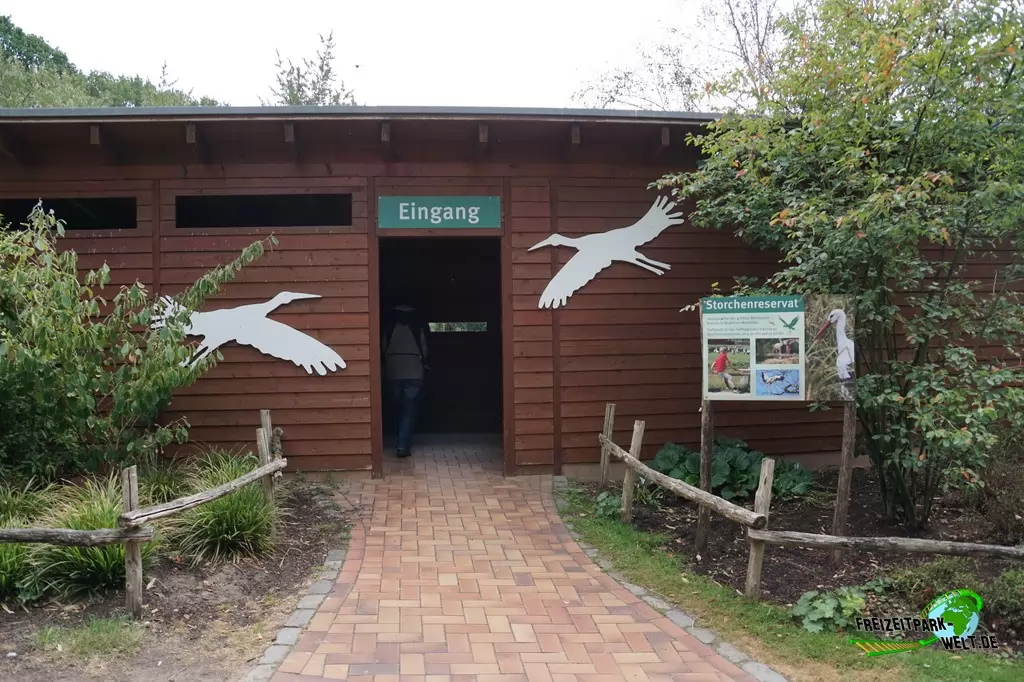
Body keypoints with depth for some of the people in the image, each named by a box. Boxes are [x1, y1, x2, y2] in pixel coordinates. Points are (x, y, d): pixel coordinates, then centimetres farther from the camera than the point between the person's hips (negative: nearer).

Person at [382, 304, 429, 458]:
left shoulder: (389, 328, 3)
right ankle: (403, 446, -11)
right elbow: (424, 350, 2)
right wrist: (424, 366, 20)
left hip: (394, 374, 2)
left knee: (401, 410, 16)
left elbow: (384, 350, 3)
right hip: (413, 374, -2)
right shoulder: (417, 327, -1)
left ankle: (404, 443, 21)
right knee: (409, 411, -1)